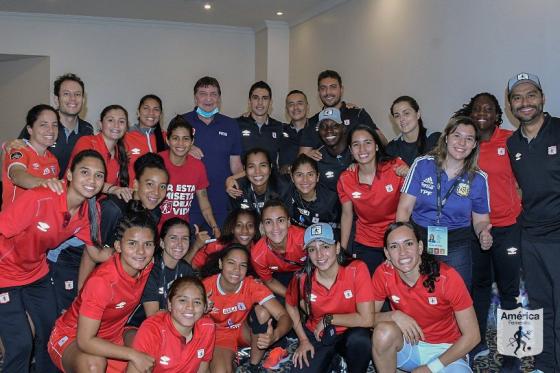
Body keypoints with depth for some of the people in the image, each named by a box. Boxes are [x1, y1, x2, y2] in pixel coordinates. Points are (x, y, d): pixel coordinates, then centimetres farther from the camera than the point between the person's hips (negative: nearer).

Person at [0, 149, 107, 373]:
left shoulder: (89, 211, -11)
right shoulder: (38, 199, -31)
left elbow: (94, 252, -1)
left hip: (37, 272, 6)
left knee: (50, 333, 15)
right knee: (21, 344, -9)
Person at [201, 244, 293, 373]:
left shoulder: (252, 286, -23)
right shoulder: (206, 287, -23)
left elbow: (284, 316, -31)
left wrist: (275, 335, -53)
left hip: (244, 331, 2)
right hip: (219, 335, -2)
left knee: (262, 311, -27)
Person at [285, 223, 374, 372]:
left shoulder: (357, 269, -23)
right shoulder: (302, 278, -15)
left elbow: (366, 319, -25)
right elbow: (291, 306, 6)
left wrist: (328, 319, -17)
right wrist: (303, 340, 1)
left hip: (349, 333, -2)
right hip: (316, 337, 2)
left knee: (360, 340, -34)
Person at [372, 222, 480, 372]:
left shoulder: (447, 277, -21)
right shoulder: (383, 274, -15)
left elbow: (472, 336, -15)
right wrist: (394, 315, -25)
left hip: (445, 350, -1)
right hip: (408, 344, 2)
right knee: (384, 331, -30)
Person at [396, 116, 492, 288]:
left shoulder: (478, 179, 2)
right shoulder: (422, 165, -2)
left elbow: (480, 220, 11)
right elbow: (404, 209, -3)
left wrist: (483, 234, -12)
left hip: (456, 246, 1)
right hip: (419, 239, -1)